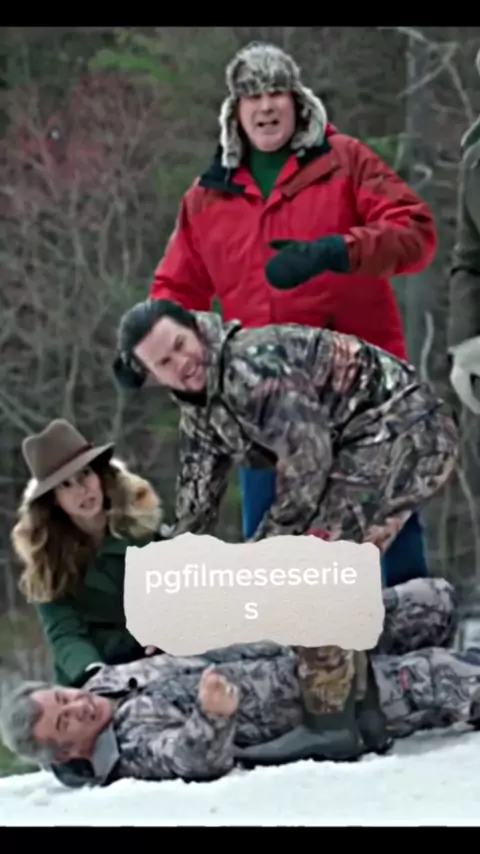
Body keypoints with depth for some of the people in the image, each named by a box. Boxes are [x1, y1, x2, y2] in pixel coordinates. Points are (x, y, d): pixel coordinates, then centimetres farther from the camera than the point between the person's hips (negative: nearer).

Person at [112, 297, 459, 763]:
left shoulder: (250, 363, -20)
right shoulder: (200, 412, 12)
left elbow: (308, 458, -20)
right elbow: (195, 507, 18)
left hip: (403, 429, -10)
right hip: (361, 448, 10)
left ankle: (331, 725, -10)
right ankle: (362, 713, 14)